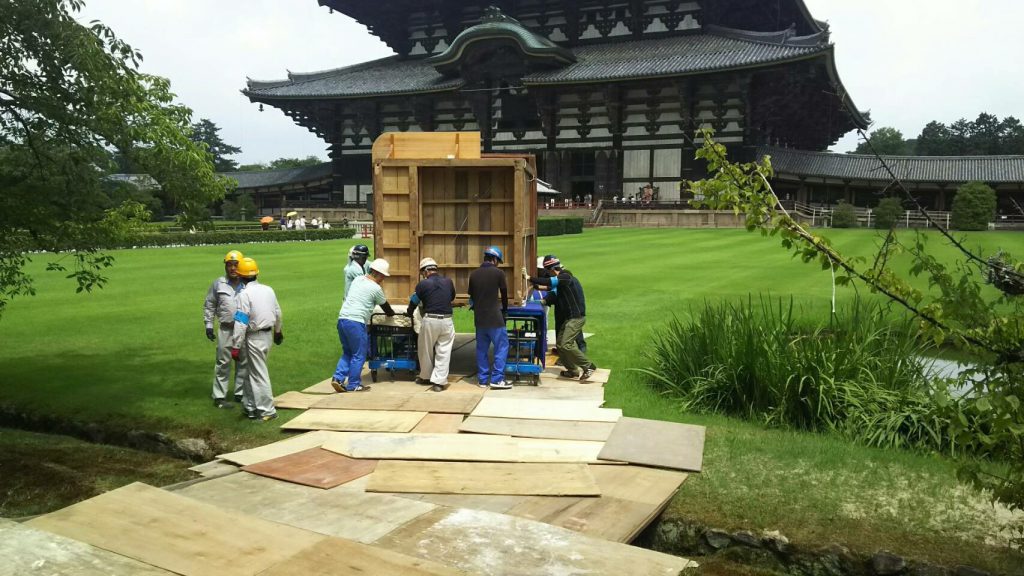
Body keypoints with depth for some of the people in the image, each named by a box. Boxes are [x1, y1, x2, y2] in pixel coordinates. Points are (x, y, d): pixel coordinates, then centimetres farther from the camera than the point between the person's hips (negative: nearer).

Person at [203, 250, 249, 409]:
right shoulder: (218, 284, 2)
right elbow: (209, 306, 8)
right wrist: (208, 325, 2)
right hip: (226, 330, -2)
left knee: (243, 363, 10)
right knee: (223, 363, -1)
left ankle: (240, 394, 22)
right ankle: (219, 397, 5)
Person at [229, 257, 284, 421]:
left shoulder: (245, 294, -16)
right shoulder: (268, 290, 5)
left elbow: (241, 323, -19)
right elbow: (278, 313, 15)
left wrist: (236, 346, -16)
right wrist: (278, 331, 32)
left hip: (254, 337, -7)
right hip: (267, 335, 7)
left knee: (259, 374, 2)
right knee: (252, 372, 19)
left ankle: (268, 411, 8)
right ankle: (252, 406, 26)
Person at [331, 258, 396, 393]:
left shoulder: (358, 279, 16)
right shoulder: (376, 288, -6)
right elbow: (385, 306, 8)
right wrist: (393, 314, 31)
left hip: (342, 319, 8)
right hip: (355, 322, -8)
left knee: (347, 352, 19)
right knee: (358, 355, 4)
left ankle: (338, 378, 8)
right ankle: (354, 385, 9)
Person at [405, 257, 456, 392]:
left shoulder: (423, 284, -3)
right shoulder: (448, 282, 6)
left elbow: (414, 302, 7)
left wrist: (409, 313, 27)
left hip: (430, 320, -2)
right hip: (447, 320, 2)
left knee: (426, 350, 16)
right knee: (443, 352, 5)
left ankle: (425, 377, 30)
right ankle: (439, 381, 0)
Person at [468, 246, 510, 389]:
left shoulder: (474, 274, 6)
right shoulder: (498, 273, -7)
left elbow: (471, 295, 13)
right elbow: (504, 294, 5)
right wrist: (505, 309, 22)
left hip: (479, 317, 5)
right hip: (494, 317, -5)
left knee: (481, 348, 11)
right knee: (501, 346, 2)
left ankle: (483, 379, 14)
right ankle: (497, 379, -2)